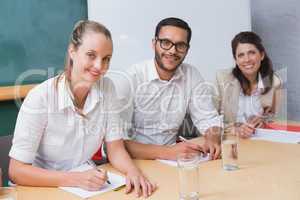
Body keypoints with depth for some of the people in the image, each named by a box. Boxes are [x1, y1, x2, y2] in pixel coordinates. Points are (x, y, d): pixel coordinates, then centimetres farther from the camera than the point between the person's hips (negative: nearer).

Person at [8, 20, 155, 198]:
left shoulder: (107, 88, -6)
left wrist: (133, 170, -22)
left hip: (86, 188, 3)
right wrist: (76, 179, -27)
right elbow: (16, 171, -17)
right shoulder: (40, 97, -19)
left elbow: (115, 149, -2)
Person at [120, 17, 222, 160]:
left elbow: (208, 119, 6)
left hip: (171, 160, 4)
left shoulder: (192, 75, -1)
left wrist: (212, 140, -16)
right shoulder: (131, 79, -16)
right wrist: (165, 152, -30)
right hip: (135, 161, -3)